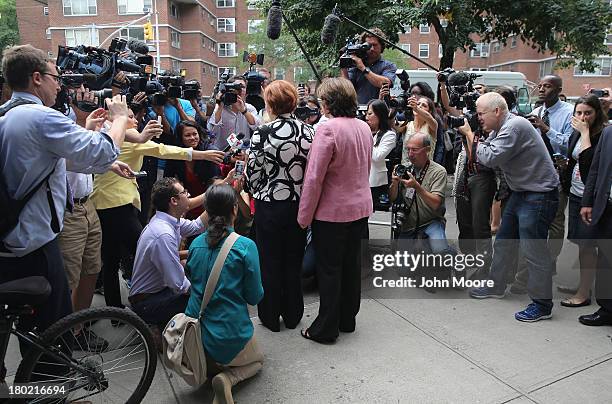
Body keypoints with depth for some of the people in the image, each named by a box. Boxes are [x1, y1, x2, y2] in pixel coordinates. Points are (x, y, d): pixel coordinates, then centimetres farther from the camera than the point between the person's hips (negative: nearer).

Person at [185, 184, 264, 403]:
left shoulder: (196, 244, -3)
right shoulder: (245, 246, -18)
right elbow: (254, 297, -9)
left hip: (195, 335, 5)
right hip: (230, 338, -5)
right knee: (257, 360, 27)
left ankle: (204, 367, 6)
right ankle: (227, 378, -3)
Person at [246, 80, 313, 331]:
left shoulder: (263, 134, -14)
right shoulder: (308, 132, -3)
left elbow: (253, 174, -9)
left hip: (270, 205, -3)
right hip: (299, 204, 4)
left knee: (270, 262, 12)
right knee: (294, 261, 16)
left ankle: (271, 317, 25)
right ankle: (292, 315, 30)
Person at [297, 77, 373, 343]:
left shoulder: (328, 129, -19)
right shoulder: (364, 127, 4)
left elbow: (314, 177, -20)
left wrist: (304, 216, -13)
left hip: (332, 211, -7)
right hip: (361, 207, 7)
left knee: (329, 269, 5)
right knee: (351, 264, 17)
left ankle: (326, 328, 17)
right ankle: (347, 320, 32)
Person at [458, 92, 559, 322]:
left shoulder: (514, 126, -20)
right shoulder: (499, 129, 10)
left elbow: (490, 158, -26)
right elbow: (477, 157, 8)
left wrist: (469, 133, -16)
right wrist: (467, 138, -5)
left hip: (539, 194, -10)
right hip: (520, 193, 10)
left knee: (533, 249, -6)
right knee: (503, 242, 16)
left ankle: (542, 304, 6)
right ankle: (496, 286, 31)